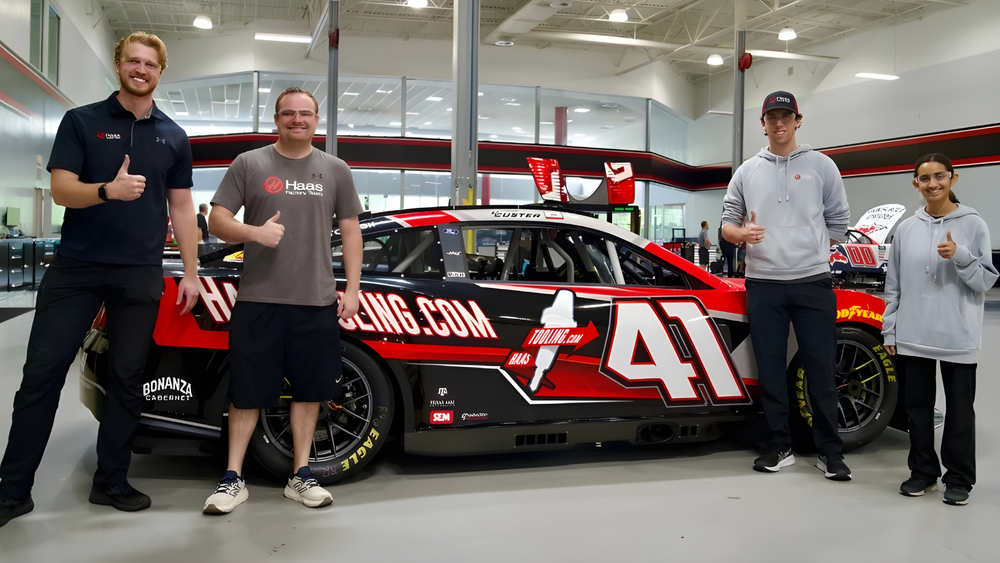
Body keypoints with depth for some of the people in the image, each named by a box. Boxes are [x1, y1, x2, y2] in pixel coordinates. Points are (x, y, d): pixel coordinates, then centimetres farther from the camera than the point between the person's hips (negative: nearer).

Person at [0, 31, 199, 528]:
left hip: (140, 275, 2)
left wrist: (191, 273, 7)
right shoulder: (81, 122, 4)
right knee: (41, 374, -1)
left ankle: (111, 482, 18)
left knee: (128, 379, 6)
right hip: (76, 268, -2)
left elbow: (181, 208, 13)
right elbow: (61, 191, -4)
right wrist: (108, 190, -25)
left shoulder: (173, 137, 12)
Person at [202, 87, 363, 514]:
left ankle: (301, 476, 20)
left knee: (309, 390, 8)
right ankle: (233, 479, 14)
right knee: (248, 391, 3)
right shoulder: (249, 164, 6)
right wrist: (254, 232, -17)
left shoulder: (335, 170, 11)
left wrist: (352, 289, 3)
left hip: (317, 302, 2)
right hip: (258, 299, -2)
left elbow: (350, 231, 11)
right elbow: (218, 221, 3)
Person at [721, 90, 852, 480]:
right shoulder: (747, 171, 11)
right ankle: (780, 447, 17)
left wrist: (807, 251, 7)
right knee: (770, 368, 6)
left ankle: (829, 451, 11)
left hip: (813, 282, -2)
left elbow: (838, 222, 10)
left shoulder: (821, 166, 7)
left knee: (820, 368, 0)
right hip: (763, 284, 2)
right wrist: (742, 234, -12)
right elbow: (727, 224, 10)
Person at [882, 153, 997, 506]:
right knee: (917, 407, 10)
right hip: (913, 336, 3)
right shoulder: (906, 229, 7)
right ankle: (923, 471, 24)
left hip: (958, 337, -3)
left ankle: (959, 479, 17)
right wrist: (889, 330, 7)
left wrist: (960, 256, -19)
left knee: (959, 410, 5)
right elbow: (894, 285, 10)